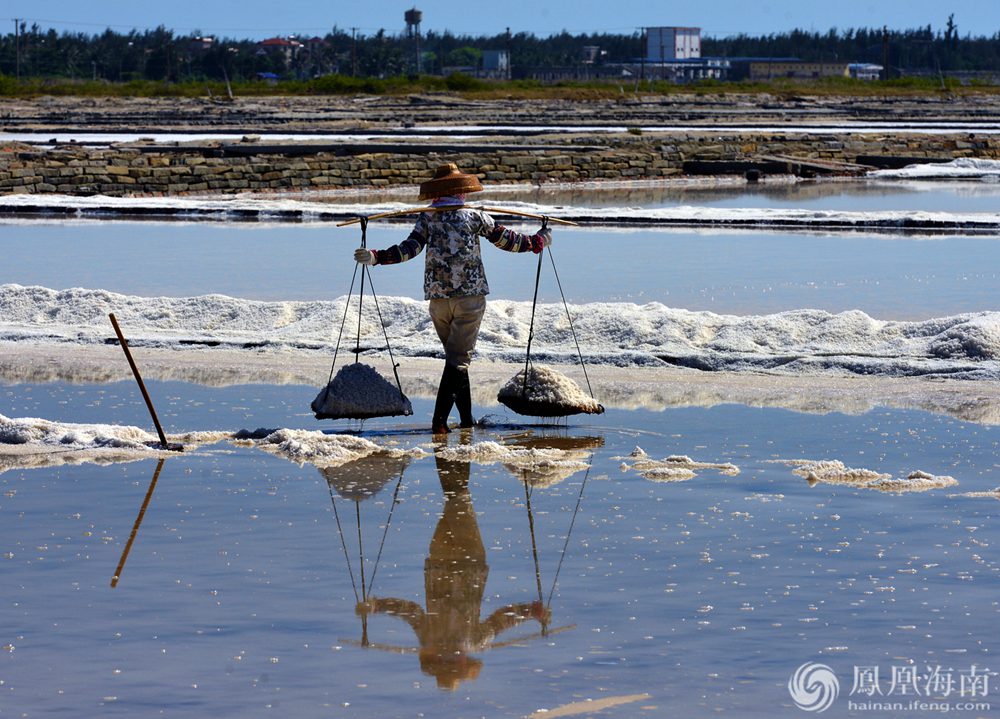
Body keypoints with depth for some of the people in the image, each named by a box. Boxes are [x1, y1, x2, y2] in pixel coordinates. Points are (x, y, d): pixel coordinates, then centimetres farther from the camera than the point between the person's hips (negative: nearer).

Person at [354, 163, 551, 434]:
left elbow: (410, 248, -10)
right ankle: (439, 419, -17)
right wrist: (537, 241, 25)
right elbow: (506, 240, 10)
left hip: (438, 297, 2)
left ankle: (467, 417, 20)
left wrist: (376, 257, -11)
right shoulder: (475, 217, 2)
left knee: (455, 356, 18)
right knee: (459, 358, -4)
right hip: (470, 295, -2)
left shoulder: (427, 218, 4)